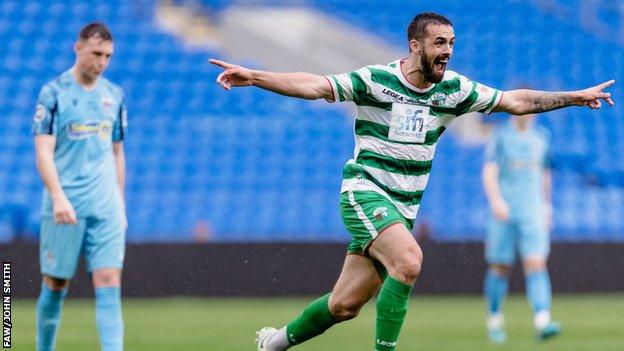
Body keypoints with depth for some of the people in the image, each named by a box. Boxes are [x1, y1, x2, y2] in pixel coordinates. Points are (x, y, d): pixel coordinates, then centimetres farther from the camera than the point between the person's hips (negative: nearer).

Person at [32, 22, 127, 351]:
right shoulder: (53, 92, -2)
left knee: (109, 284, -7)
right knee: (55, 285, 4)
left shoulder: (114, 95, 12)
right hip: (64, 207, -3)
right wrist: (58, 196, -22)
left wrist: (120, 205, 17)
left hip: (106, 209, 3)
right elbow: (43, 151, -9)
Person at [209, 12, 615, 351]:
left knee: (345, 305, 4)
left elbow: (515, 101, 6)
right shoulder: (375, 80, -10)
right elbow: (313, 86, -16)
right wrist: (253, 76, -28)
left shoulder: (453, 89, 2)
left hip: (403, 207, 5)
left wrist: (575, 97, 1)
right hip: (364, 190, -5)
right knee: (408, 260, -31)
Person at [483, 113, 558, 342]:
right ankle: (494, 322, 19)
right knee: (500, 267, 4)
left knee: (536, 263, -13)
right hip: (504, 212, -2)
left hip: (533, 212, 2)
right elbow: (489, 173, -8)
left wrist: (547, 204, 26)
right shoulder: (500, 137, 1)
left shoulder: (541, 137, 13)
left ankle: (542, 323, -25)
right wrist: (496, 200, -23)